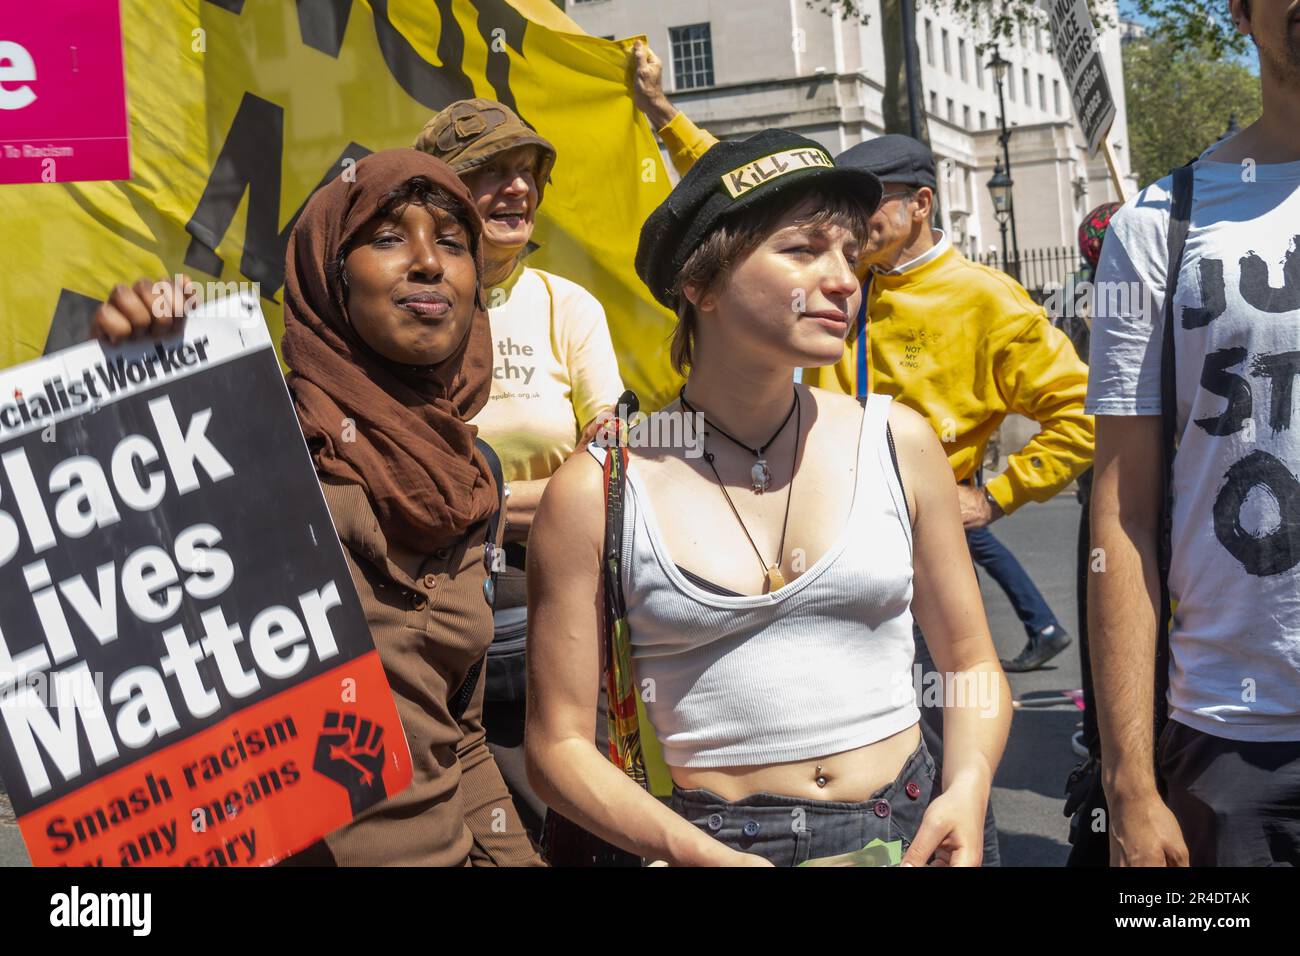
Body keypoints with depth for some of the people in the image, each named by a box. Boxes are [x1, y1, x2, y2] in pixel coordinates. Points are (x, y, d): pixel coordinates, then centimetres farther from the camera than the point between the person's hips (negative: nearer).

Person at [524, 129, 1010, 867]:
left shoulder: (898, 442, -2)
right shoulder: (596, 493, -9)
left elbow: (970, 662, 7)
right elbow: (559, 745, -5)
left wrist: (968, 789, -10)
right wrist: (699, 853, -17)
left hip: (910, 829, 3)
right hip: (713, 841, -2)